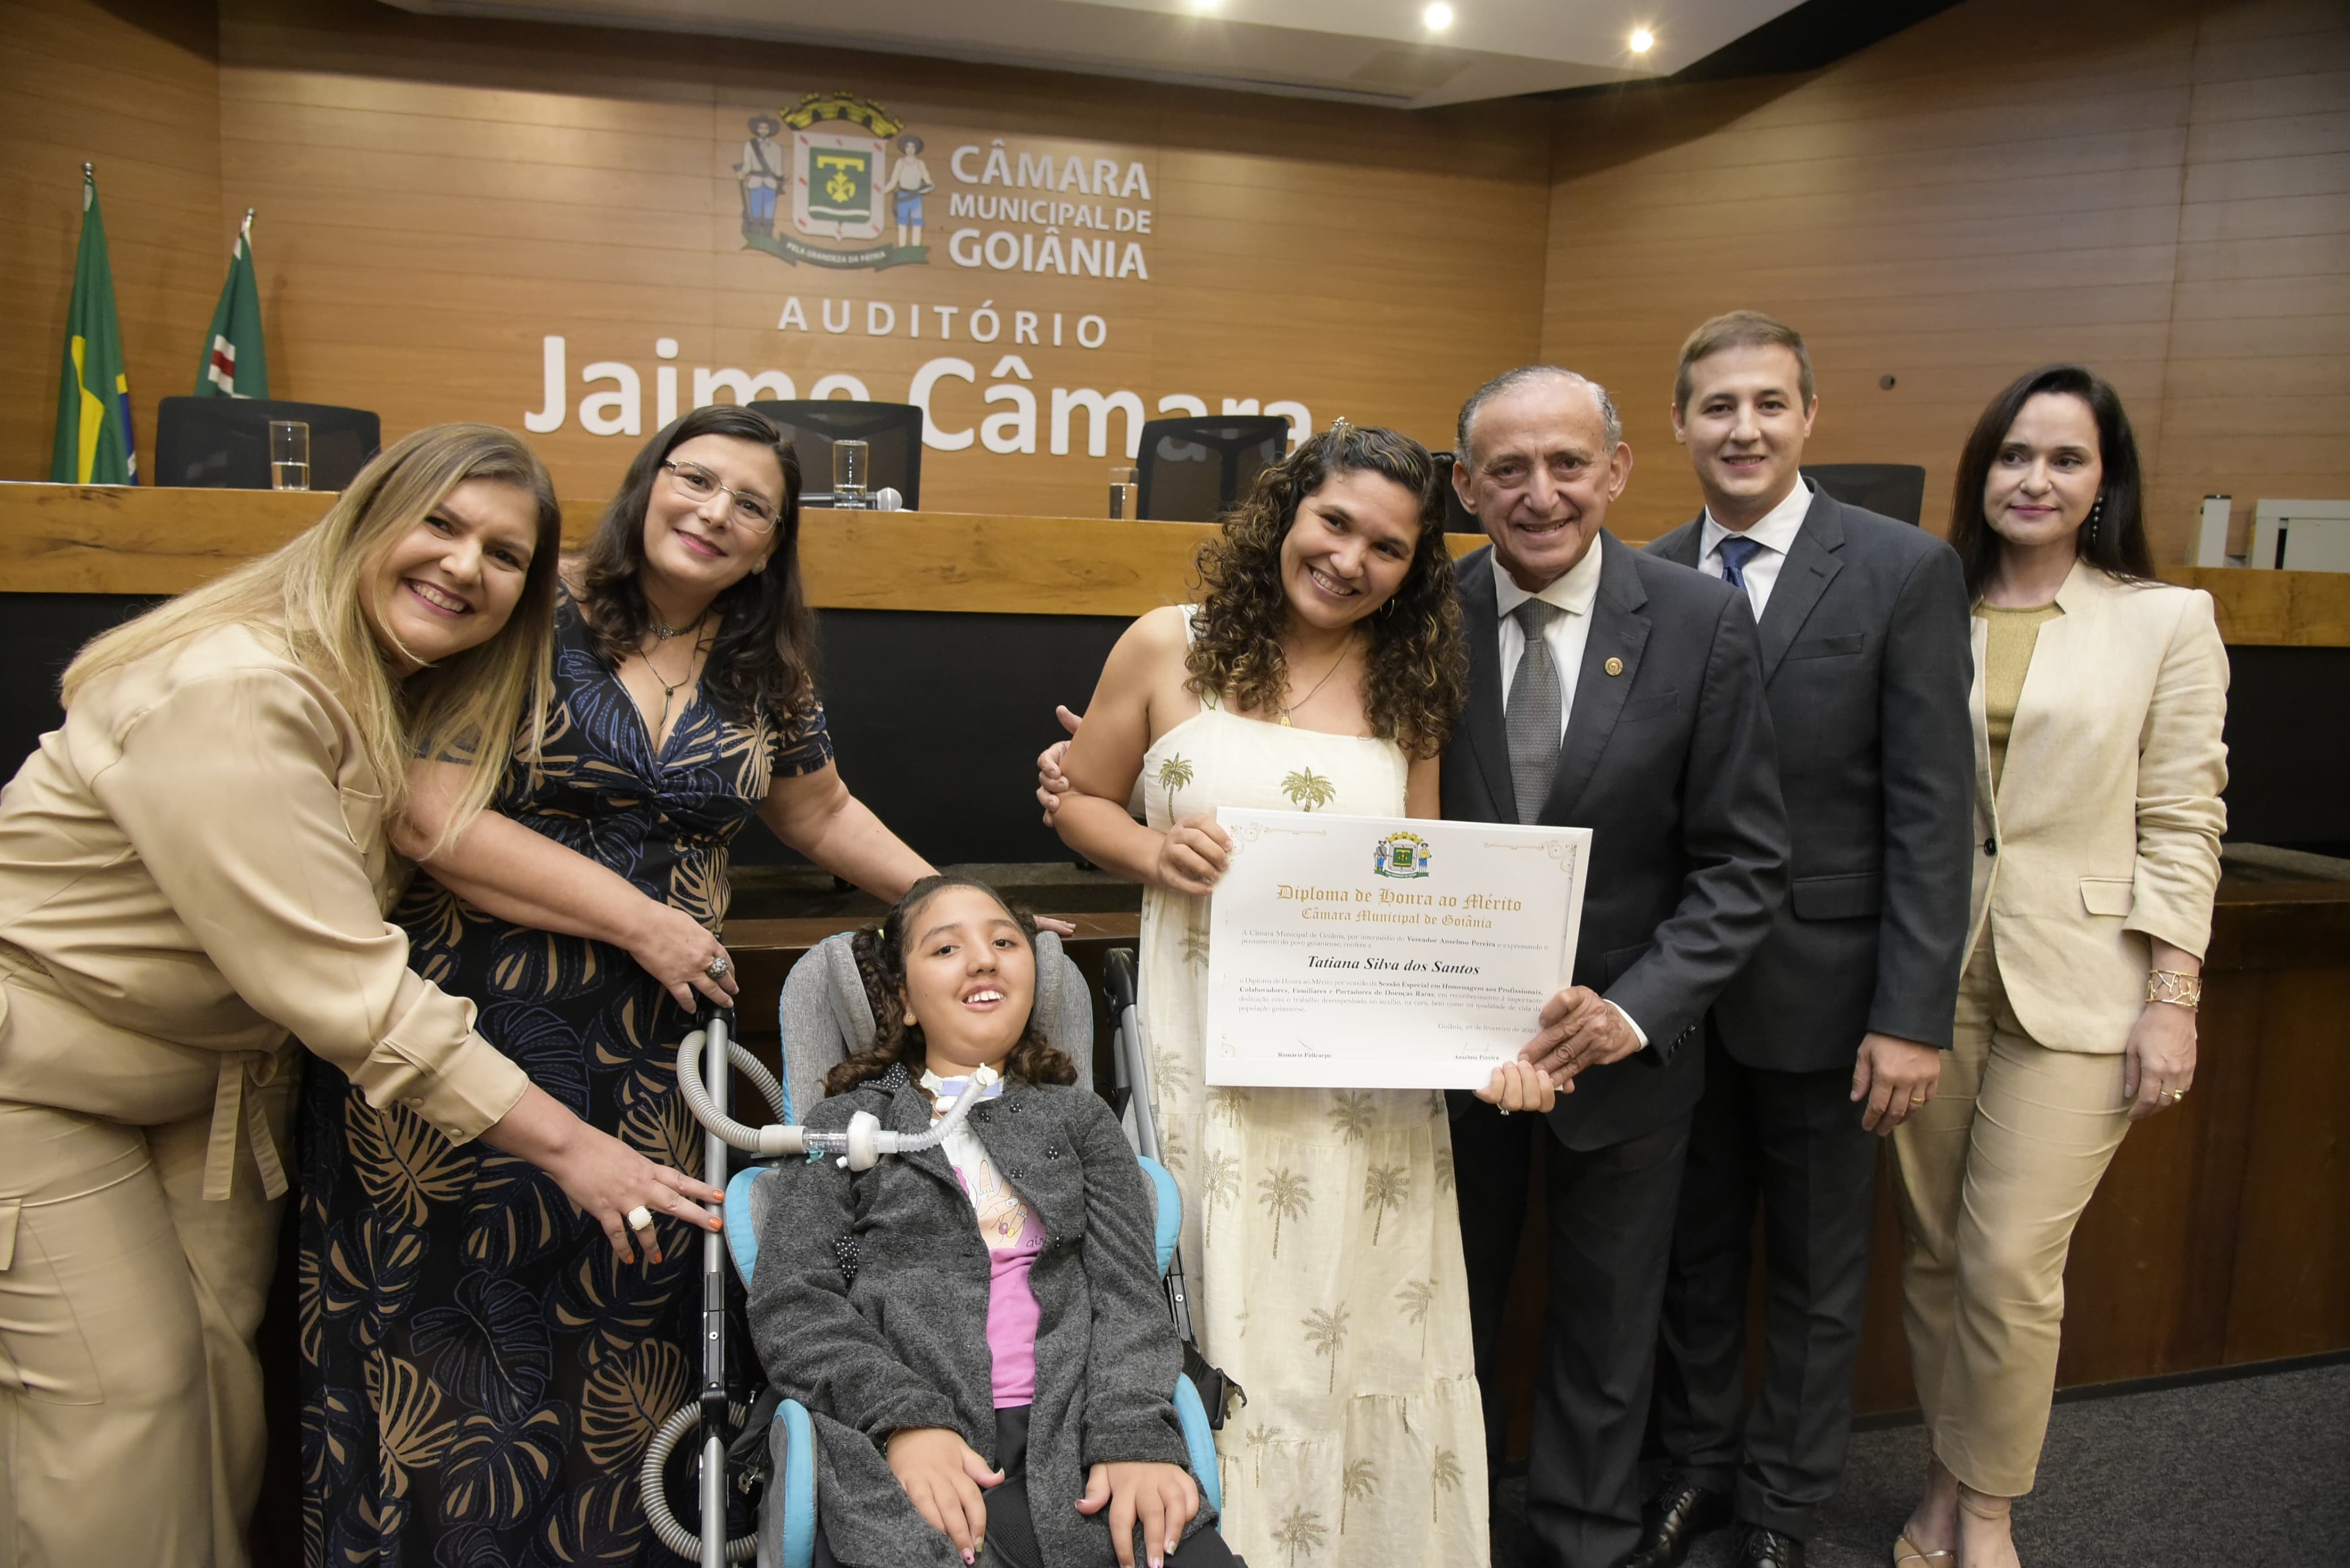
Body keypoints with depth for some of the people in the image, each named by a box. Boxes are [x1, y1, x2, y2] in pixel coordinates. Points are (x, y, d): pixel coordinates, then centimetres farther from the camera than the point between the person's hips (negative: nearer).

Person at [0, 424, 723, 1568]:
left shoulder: (405, 691, -2)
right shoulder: (233, 692, -30)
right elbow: (341, 980, -33)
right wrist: (562, 1145, -31)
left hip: (213, 1066, 8)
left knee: (224, 1378, 10)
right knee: (125, 1399, -3)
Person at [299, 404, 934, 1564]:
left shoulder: (765, 680, 10)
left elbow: (821, 814, 23)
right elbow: (430, 819, -13)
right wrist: (641, 919, -12)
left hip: (648, 1048, 4)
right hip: (468, 1029, -3)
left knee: (620, 1313, 5)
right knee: (449, 1328, 4)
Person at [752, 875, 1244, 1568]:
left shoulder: (1079, 1117, 21)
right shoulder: (846, 1123, 16)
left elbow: (1129, 1291, 10)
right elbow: (791, 1301, 5)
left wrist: (1134, 1437, -10)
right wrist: (906, 1421, -12)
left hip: (1071, 1435, 2)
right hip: (896, 1449, -2)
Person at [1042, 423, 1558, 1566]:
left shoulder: (1407, 686, 6)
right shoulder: (1169, 650, 0)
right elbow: (1079, 800, 8)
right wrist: (1155, 852, -13)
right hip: (1210, 1051, -2)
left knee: (1359, 1330, 11)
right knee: (1222, 1325, 8)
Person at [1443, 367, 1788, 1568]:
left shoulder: (1702, 624, -11)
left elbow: (1744, 864, -10)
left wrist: (1634, 1009, -21)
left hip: (1624, 1036, 0)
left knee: (1605, 1324, 19)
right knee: (1450, 1304, 19)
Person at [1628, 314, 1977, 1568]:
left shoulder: (1904, 570, -8)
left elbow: (1930, 812, -11)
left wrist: (1913, 1015, -14)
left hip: (1818, 989, -3)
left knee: (1816, 1272, 15)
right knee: (1691, 1251, 18)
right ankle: (1694, 1464, 39)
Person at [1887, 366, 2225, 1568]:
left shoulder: (2168, 621, 1)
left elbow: (2180, 824, -1)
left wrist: (2174, 1001, -6)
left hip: (2075, 986, -2)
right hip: (1931, 971, 3)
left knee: (2012, 1263, -3)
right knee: (1931, 1252, 10)